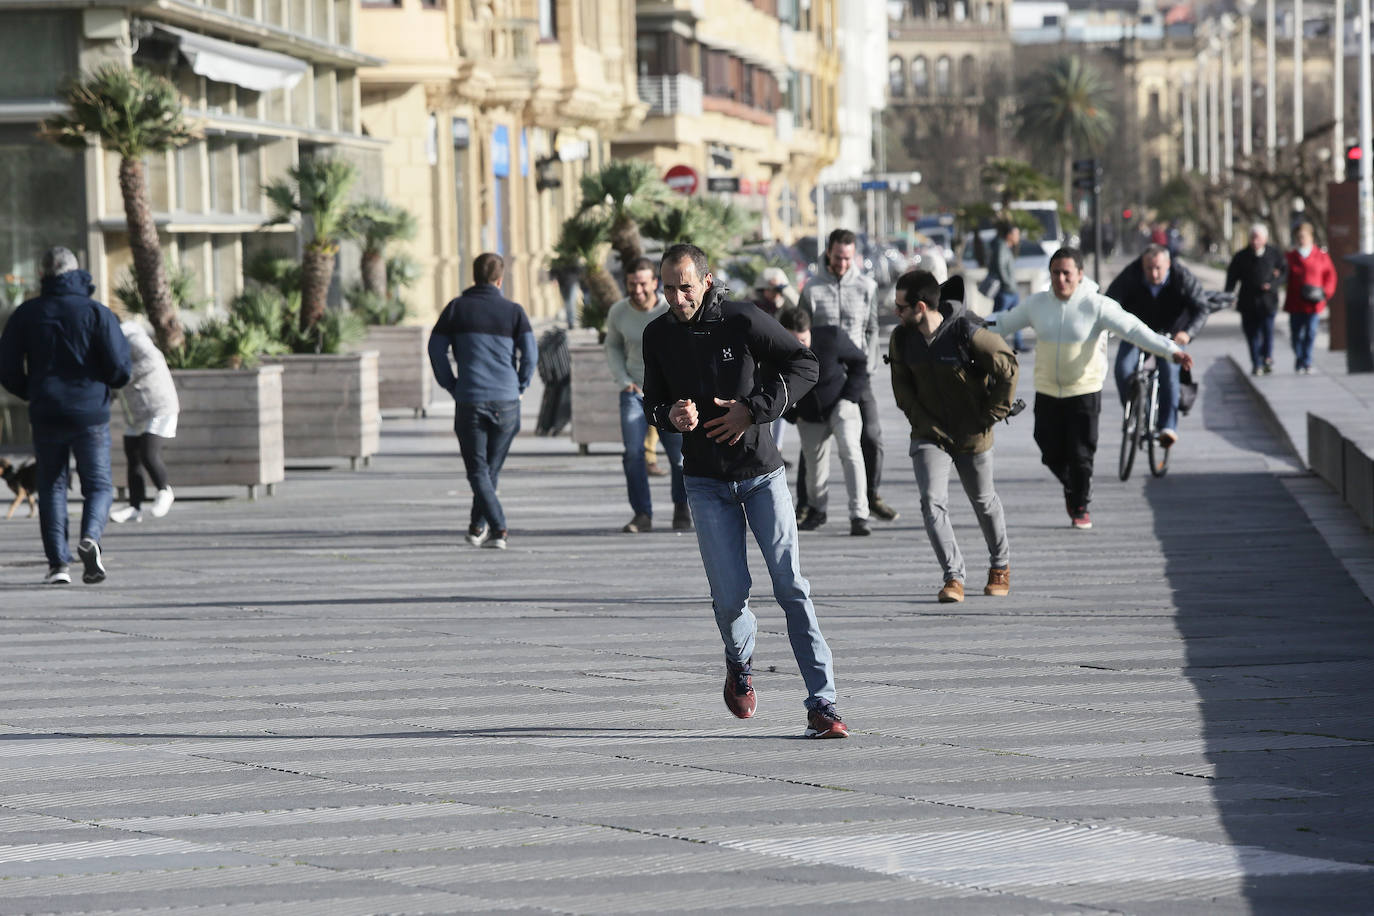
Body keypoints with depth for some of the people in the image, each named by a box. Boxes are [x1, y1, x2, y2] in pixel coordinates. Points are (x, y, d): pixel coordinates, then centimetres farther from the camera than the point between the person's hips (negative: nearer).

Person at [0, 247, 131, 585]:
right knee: (98, 485, 7)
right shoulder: (97, 313, -5)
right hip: (91, 414, -1)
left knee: (51, 487, 12)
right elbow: (120, 370, -8)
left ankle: (58, 563, 3)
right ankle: (90, 537, -21)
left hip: (46, 417, 1)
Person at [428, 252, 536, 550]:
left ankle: (498, 528, -13)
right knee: (492, 468, 15)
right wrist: (519, 387, 9)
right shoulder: (513, 311, 4)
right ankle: (477, 526, 23)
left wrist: (452, 387, 10)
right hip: (507, 402, 1)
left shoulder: (457, 308, 5)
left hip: (469, 400, -1)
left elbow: (436, 350, 2)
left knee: (478, 471, 2)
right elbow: (530, 353, -3)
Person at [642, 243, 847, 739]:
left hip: (762, 473, -2)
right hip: (706, 482, 2)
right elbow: (653, 400, 12)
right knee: (729, 594, -6)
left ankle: (822, 704, -8)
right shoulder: (658, 335, -1)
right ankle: (740, 664, 28)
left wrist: (753, 409, -16)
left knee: (791, 586, -9)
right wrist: (670, 415, -13)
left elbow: (806, 364, -5)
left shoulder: (743, 320, -11)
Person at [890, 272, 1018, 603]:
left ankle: (1000, 565, 38)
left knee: (983, 501, 15)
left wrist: (993, 413, -9)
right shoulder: (902, 338, -7)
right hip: (930, 435, 3)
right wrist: (925, 424, -7)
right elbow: (903, 389, 3)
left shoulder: (967, 332, -22)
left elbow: (1007, 365, -12)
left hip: (973, 434, -3)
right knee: (932, 502, -16)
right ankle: (953, 577, -12)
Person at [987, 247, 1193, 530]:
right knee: (1052, 454, 7)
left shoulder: (1097, 306, -11)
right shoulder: (1037, 304, 1)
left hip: (1085, 392, -3)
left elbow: (1133, 329, -16)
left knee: (1081, 456, -2)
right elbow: (1002, 323, 14)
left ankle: (1080, 508, 19)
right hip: (1047, 393, 3)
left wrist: (1170, 350, -25)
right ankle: (1071, 488, 38)